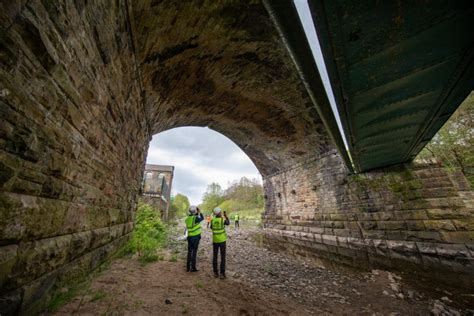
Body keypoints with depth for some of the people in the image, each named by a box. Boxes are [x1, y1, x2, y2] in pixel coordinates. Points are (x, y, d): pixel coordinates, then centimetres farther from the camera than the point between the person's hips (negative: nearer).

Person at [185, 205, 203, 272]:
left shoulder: (187, 218, 1)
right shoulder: (195, 218, -18)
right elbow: (202, 218, 2)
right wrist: (199, 212, 6)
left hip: (189, 236, 6)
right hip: (196, 236, -6)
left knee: (189, 252, 14)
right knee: (194, 252, 3)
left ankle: (188, 267, 22)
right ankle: (193, 268, 10)